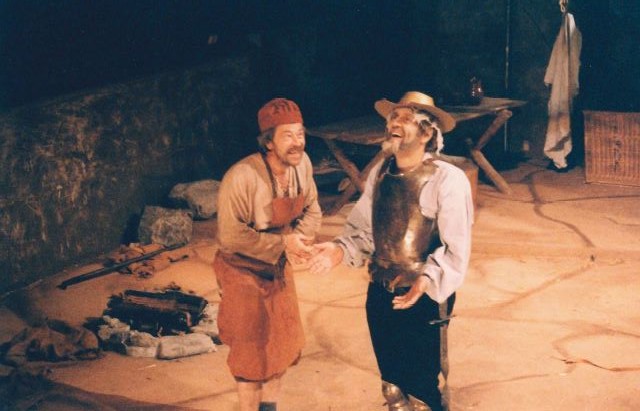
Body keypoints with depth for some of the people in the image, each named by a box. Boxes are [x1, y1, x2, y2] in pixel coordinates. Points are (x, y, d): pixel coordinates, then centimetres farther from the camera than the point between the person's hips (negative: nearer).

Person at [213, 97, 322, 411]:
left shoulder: (301, 163, -9)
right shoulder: (241, 178, -31)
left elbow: (311, 210, 2)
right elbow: (230, 237, -27)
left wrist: (299, 239, -19)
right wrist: (282, 243, -27)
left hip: (279, 267, 7)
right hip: (244, 273, -7)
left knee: (284, 344, 19)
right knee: (252, 353, 6)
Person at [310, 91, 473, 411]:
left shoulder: (448, 179, -17)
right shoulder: (379, 174, 2)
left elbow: (456, 247, -21)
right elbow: (362, 227, 7)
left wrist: (427, 280, -36)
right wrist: (341, 249, -12)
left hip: (425, 298, -6)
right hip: (380, 293, 6)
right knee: (392, 384, 23)